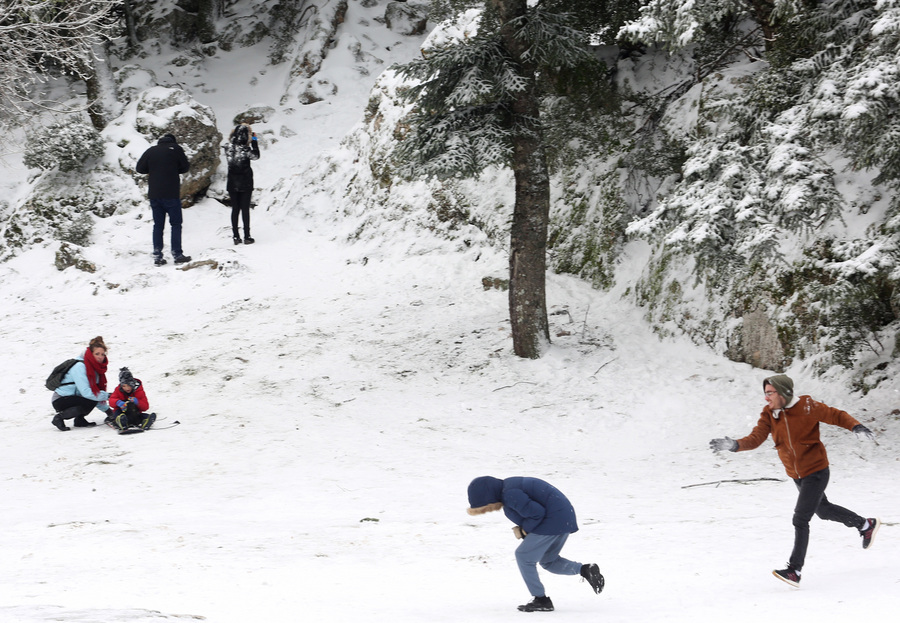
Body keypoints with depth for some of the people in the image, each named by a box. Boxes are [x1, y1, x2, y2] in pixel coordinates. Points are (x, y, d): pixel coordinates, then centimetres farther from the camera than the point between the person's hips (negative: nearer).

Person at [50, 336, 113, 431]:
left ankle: (79, 420, 5)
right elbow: (86, 392, -28)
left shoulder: (95, 366, 6)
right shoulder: (79, 367, -22)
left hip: (73, 396, 9)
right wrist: (107, 396, -24)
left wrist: (107, 410, 4)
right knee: (91, 401, -27)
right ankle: (59, 417, -14)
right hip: (60, 401, -9)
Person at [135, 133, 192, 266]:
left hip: (154, 194, 3)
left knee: (158, 225, 8)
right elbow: (185, 167, 4)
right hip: (171, 194, -3)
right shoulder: (176, 149, -1)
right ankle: (177, 254, -2)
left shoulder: (151, 151, 7)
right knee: (176, 224, 3)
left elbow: (139, 168, 8)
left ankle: (157, 256, 3)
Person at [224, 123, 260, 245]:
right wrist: (254, 140, 1)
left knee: (235, 209, 11)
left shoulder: (228, 147, -7)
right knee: (245, 209, 4)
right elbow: (256, 156, -4)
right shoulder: (245, 149, -20)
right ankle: (246, 237, 6)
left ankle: (236, 236, 12)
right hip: (245, 184, -4)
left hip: (232, 183, 4)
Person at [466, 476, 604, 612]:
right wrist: (522, 529, 8)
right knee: (548, 561, 20)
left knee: (524, 557, -1)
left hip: (552, 522, -10)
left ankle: (541, 600, 5)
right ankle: (586, 570, 5)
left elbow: (536, 513, -22)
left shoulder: (510, 495, -18)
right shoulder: (510, 486, 15)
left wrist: (524, 530, -6)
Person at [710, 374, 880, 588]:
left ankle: (794, 570, -12)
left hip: (816, 472, -7)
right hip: (796, 474, 7)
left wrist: (856, 427, -27)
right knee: (823, 510, 25)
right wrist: (735, 445, -35)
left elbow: (836, 415, -10)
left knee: (800, 520, -14)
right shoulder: (769, 414, -5)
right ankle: (865, 524, 48)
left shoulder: (807, 407, -19)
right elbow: (756, 438, -16)